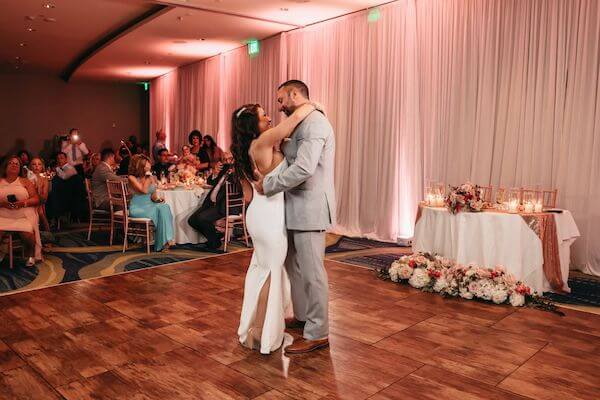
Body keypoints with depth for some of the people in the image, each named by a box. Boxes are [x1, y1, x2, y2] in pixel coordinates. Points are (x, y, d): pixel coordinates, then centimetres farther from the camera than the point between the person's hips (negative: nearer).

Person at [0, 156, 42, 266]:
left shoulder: (25, 182, 14)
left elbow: (36, 199, 6)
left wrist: (24, 203, -12)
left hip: (24, 215, -1)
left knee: (27, 234, -28)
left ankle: (30, 254, 1)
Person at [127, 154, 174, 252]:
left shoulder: (152, 178, 10)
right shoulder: (132, 178, -6)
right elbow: (144, 190, -20)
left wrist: (157, 199, -5)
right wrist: (147, 177, -12)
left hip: (150, 205, 5)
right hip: (137, 208, -5)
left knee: (165, 207, -27)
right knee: (158, 210, -30)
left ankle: (164, 242, -30)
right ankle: (162, 243, -19)